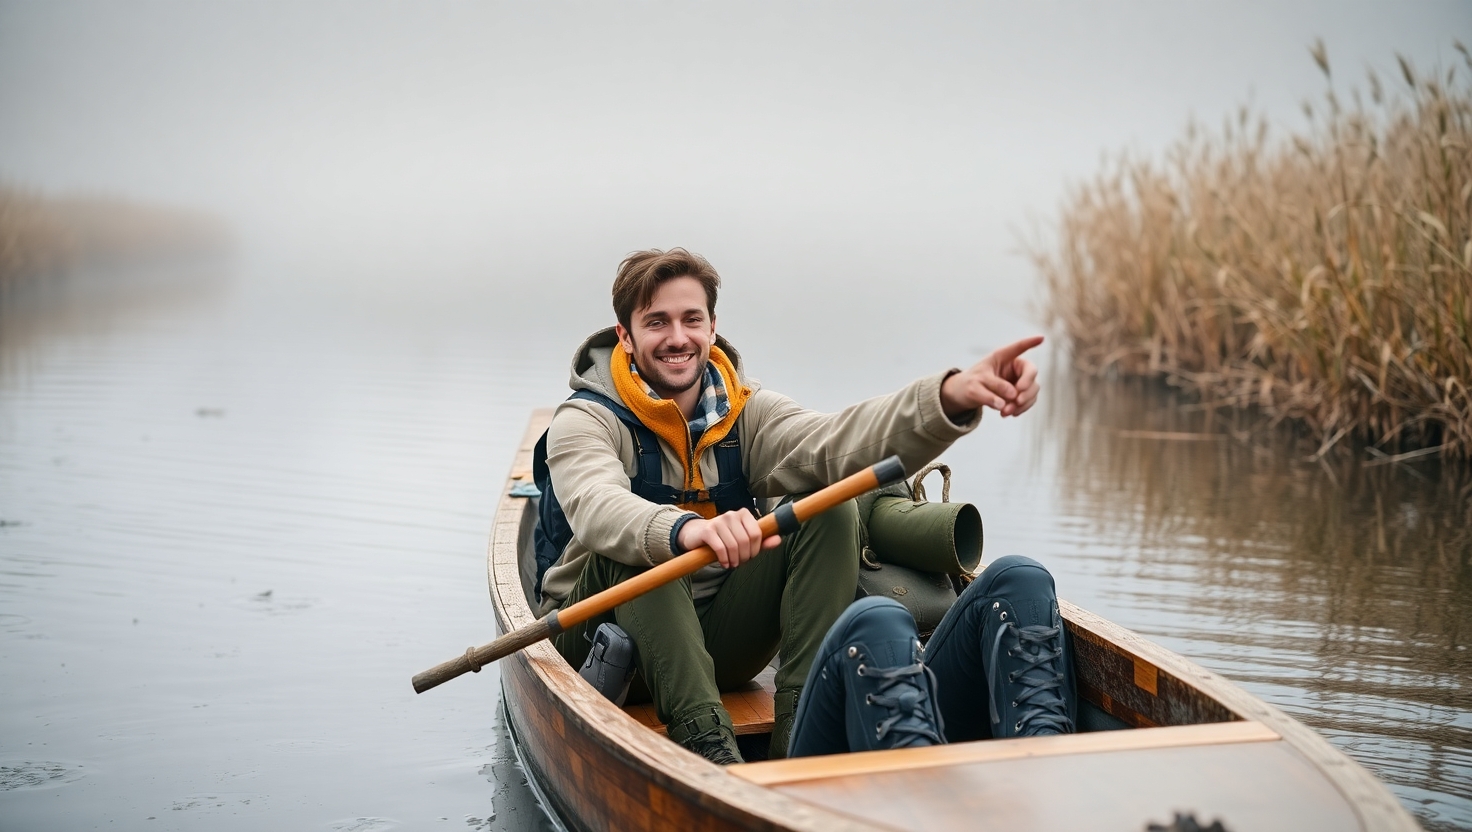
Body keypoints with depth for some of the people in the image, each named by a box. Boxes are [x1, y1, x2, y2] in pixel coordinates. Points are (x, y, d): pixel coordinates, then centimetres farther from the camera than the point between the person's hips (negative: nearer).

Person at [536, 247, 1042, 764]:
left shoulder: (744, 411, 1)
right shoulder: (586, 421, -11)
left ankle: (802, 735, -25)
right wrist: (684, 530, -58)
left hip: (718, 640, 4)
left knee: (829, 507, -14)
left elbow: (831, 443, -21)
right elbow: (597, 508, -35)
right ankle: (704, 743, -42)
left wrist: (953, 397, -40)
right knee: (636, 547, -33)